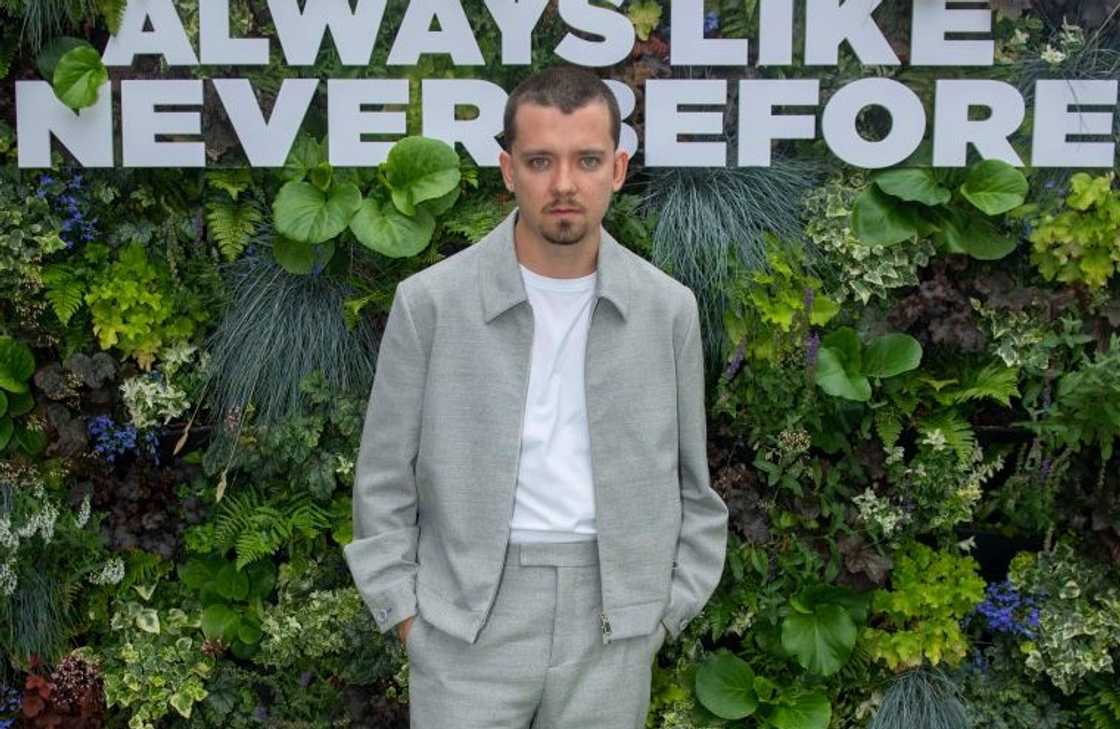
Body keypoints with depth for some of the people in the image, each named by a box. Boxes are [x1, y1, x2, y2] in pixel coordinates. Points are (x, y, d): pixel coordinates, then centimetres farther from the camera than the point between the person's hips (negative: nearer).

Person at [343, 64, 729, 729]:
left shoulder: (668, 309, -1)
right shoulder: (430, 302, -7)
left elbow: (691, 485, 8)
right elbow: (385, 482, 0)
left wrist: (668, 610, 4)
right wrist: (405, 615, -2)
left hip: (613, 630, 2)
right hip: (468, 625, -1)